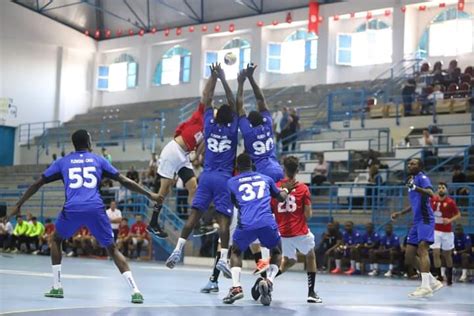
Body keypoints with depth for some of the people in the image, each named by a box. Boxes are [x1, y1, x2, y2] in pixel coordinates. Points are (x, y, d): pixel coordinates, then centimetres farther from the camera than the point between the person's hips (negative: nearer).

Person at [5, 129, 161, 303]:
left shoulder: (63, 162, 20)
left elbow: (38, 184, 21)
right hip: (95, 209, 0)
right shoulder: (99, 160, 18)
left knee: (56, 240, 28)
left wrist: (18, 205, 30)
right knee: (112, 248, 12)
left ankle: (57, 287, 20)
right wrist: (149, 194, 25)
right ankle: (135, 291, -2)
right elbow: (125, 181, 17)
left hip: (72, 209, 0)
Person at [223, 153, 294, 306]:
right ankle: (268, 282, -1)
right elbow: (280, 197, 36)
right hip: (267, 223, 1)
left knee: (236, 252, 26)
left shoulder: (232, 182, 18)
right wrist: (286, 189, 58)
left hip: (246, 224, -1)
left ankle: (236, 287, 5)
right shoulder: (266, 178, 22)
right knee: (276, 252, 26)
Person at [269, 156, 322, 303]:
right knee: (311, 257, 23)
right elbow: (308, 214, -7)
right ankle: (311, 293, 16)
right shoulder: (303, 188, -6)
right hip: (300, 231, -3)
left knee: (289, 261, 25)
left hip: (282, 232, 3)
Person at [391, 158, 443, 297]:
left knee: (422, 248, -23)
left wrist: (415, 187, -38)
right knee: (409, 257, 5)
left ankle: (425, 287, -29)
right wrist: (400, 213, 30)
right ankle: (433, 282, 13)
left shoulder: (422, 177, -5)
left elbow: (430, 193, -25)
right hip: (416, 221, 9)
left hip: (425, 219, -9)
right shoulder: (411, 180, 20)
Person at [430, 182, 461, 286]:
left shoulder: (450, 202, -8)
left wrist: (450, 220, -18)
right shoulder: (433, 200, 1)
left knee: (447, 255, 9)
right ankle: (439, 276, -7)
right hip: (435, 230, 2)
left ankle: (449, 276, 23)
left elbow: (458, 215, -3)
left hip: (447, 232, -2)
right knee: (436, 253, -10)